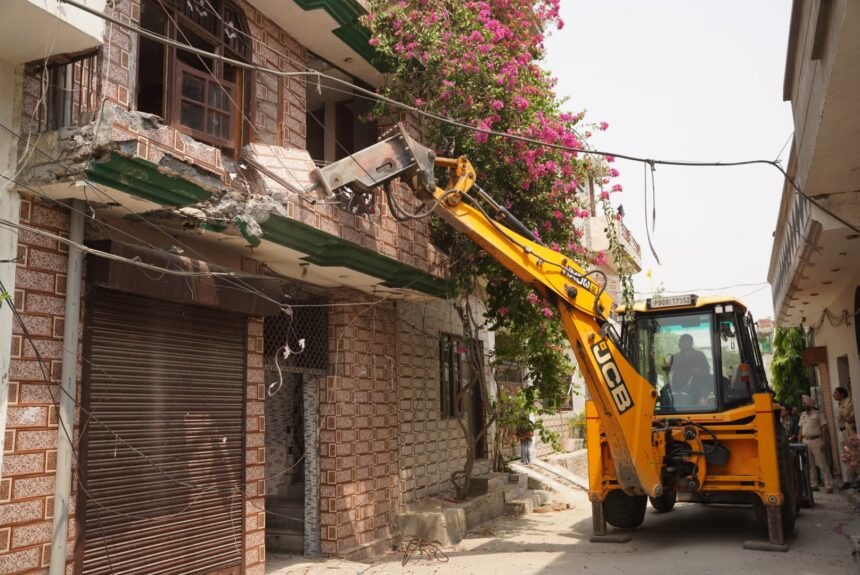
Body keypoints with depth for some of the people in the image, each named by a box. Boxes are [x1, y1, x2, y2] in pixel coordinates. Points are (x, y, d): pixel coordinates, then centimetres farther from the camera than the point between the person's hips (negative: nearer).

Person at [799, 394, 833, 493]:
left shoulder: (817, 414, -3)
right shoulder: (802, 415, 12)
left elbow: (824, 428, -6)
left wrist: (823, 441, -14)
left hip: (816, 440, -6)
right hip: (805, 441, 6)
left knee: (822, 464, -6)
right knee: (810, 464, 9)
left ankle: (829, 485, -4)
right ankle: (814, 485, 15)